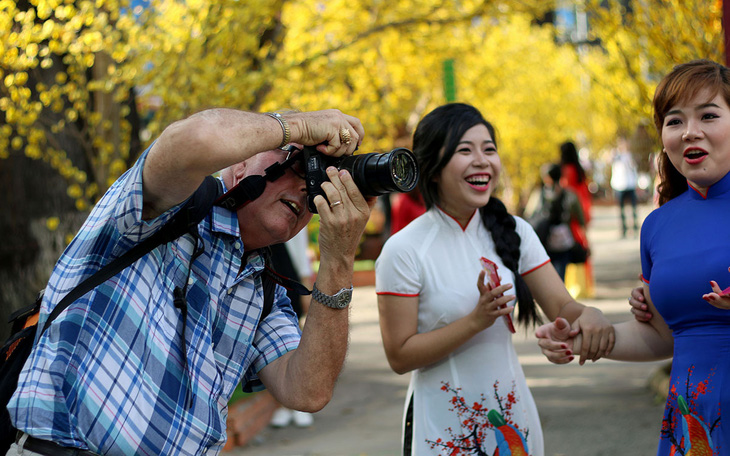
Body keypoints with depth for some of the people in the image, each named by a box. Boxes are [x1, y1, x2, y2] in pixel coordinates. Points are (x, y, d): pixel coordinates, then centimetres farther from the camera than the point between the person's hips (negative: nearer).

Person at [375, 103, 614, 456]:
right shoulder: (404, 251, -13)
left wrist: (589, 314, -25)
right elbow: (399, 357, -14)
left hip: (512, 415, 4)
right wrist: (477, 320, -23)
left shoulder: (514, 232, 1)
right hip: (444, 427, -4)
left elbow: (560, 306, -2)